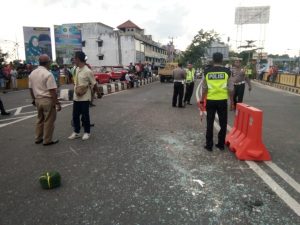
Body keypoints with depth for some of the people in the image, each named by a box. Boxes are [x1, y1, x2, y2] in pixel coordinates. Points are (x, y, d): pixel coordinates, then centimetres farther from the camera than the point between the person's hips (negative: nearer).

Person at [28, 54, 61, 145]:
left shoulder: (32, 73, 8)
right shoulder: (48, 74, -17)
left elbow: (31, 88, 14)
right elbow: (52, 91, -20)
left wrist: (34, 99, 25)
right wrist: (57, 103, -15)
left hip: (37, 99, 8)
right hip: (48, 100, -8)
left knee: (40, 119, 20)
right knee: (48, 121, 3)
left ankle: (38, 138, 28)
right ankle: (47, 140, 12)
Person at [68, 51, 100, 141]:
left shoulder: (88, 71, -17)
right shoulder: (77, 69, 6)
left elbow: (94, 84, -9)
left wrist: (98, 93, -1)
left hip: (85, 97, -7)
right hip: (76, 97, 7)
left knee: (85, 116, 5)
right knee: (75, 115, 13)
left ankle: (87, 132, 24)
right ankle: (76, 132, 29)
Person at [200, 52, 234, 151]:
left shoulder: (207, 71, -1)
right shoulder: (227, 71, -3)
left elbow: (204, 88, 2)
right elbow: (230, 89, -1)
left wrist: (202, 100, 12)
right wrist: (231, 101, 10)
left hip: (210, 100, 1)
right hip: (222, 100, 0)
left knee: (209, 123, 9)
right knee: (223, 123, 13)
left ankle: (209, 145, 14)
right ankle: (221, 144, 21)